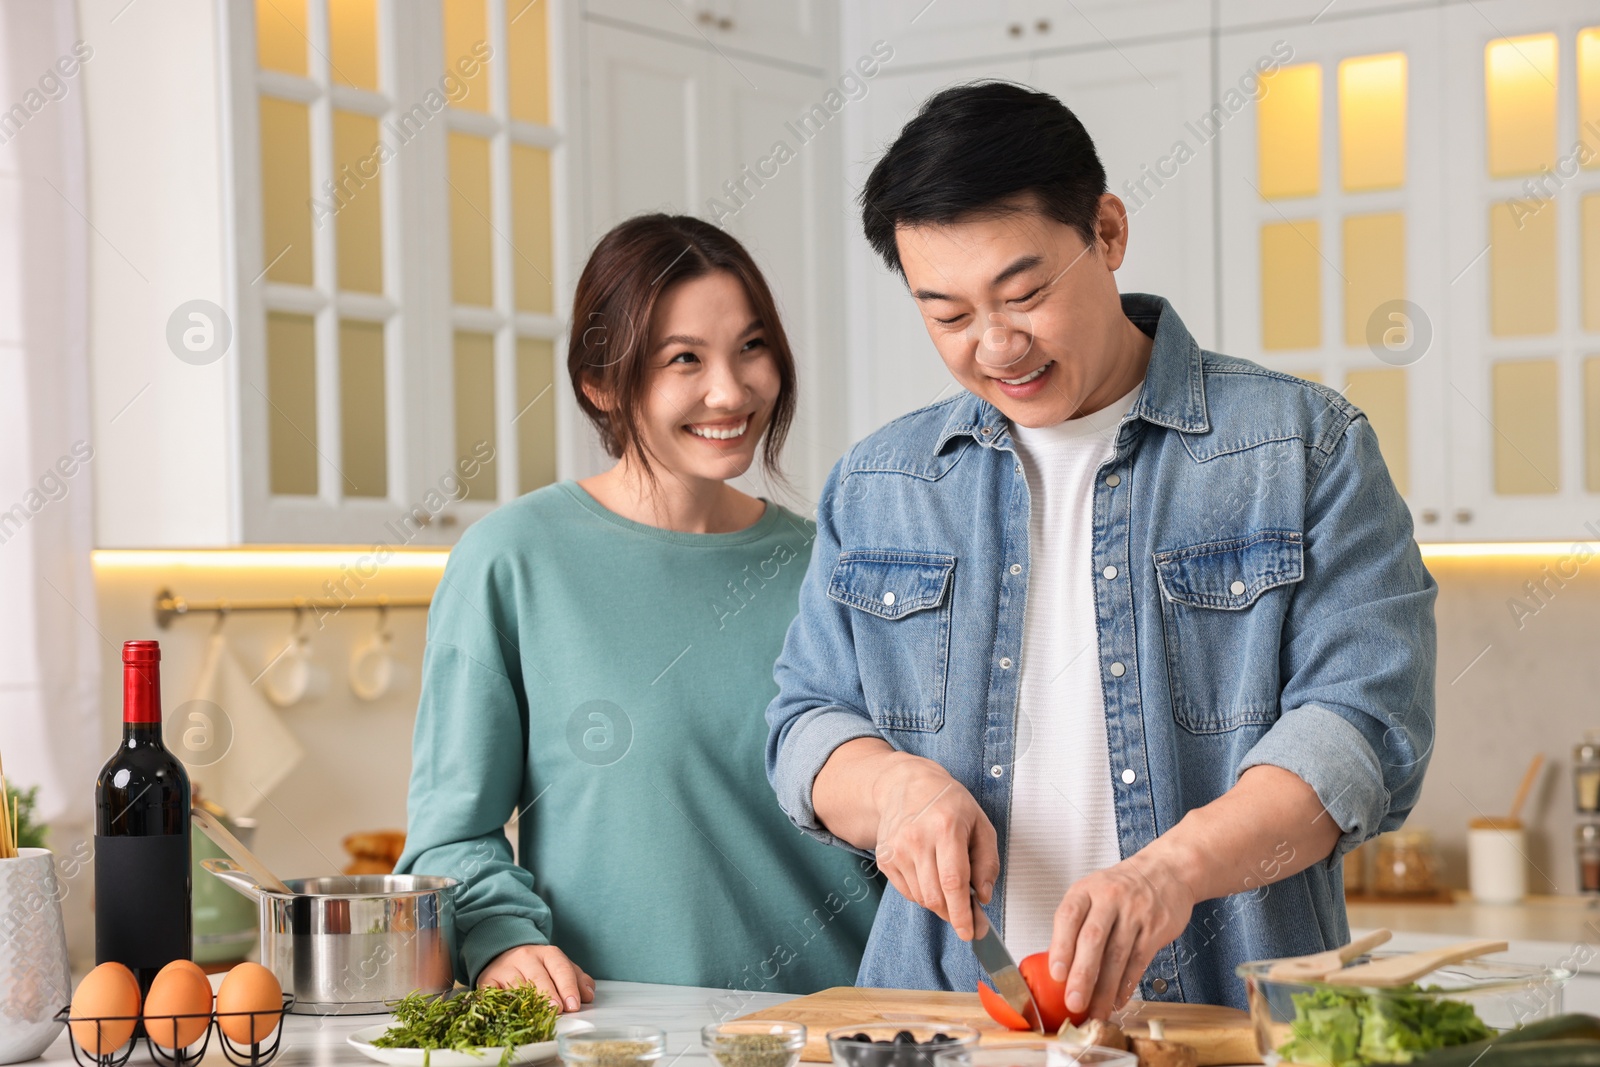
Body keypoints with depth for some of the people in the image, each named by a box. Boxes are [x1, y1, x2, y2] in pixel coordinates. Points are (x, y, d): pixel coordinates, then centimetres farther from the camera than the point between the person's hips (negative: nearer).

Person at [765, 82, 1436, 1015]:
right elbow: (811, 720, 19)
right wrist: (900, 787, -4)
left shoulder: (1304, 448, 4)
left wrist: (1174, 867, -21)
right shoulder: (876, 486, 16)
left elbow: (1363, 719, -5)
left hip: (1225, 1012, -3)